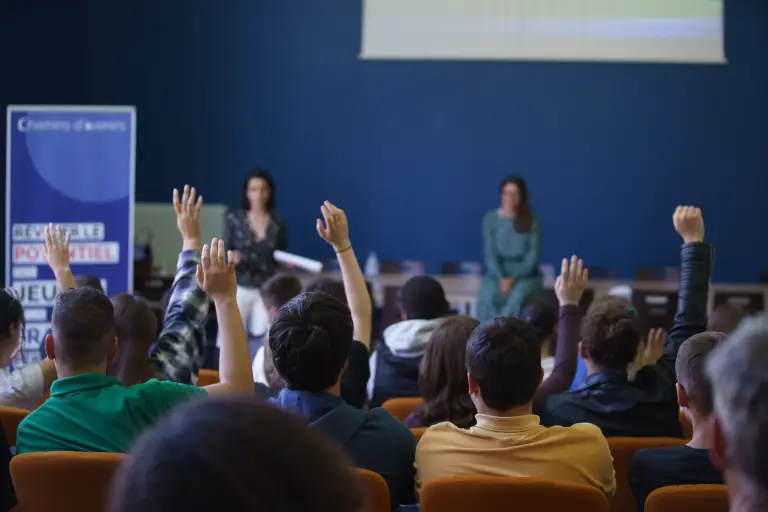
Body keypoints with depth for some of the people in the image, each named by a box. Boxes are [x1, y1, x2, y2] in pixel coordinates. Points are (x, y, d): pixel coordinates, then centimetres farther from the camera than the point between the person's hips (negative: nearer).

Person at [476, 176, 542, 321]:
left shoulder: (532, 221, -2)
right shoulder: (490, 219, 2)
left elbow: (533, 255, -5)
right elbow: (490, 253, -2)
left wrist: (514, 278, -15)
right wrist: (502, 278, -17)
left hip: (525, 274, -1)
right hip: (498, 273, 1)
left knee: (517, 300, -34)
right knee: (486, 300, -31)